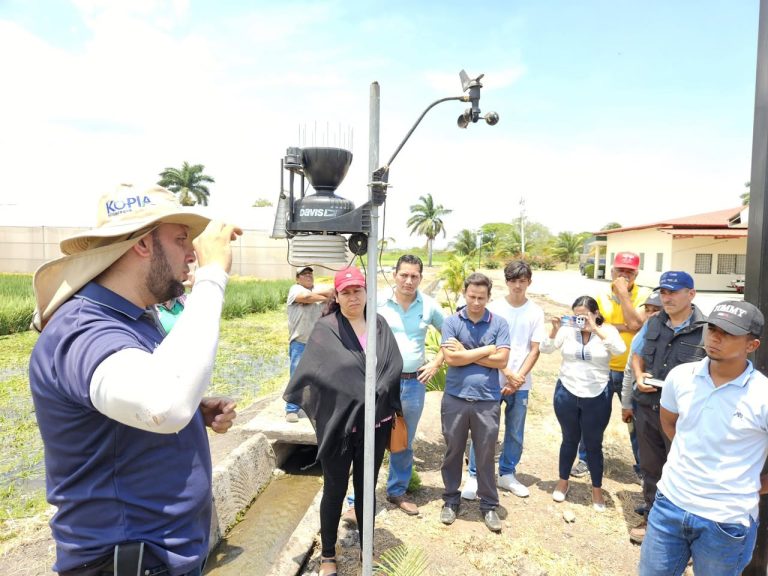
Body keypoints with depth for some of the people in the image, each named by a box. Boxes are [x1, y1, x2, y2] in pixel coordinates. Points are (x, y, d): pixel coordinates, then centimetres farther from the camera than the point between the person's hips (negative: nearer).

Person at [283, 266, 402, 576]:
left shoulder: (379, 324, 5)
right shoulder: (325, 329, -8)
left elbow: (395, 364, -2)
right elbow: (314, 371, -17)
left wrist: (374, 393, -16)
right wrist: (367, 392, -17)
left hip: (375, 423, 3)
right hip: (338, 424, -3)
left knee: (366, 488, 18)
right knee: (335, 490, 11)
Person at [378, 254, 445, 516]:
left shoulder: (429, 306, -1)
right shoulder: (379, 303, -8)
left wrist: (436, 362, 3)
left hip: (414, 383, 3)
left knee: (404, 443, 17)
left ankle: (397, 492, 35)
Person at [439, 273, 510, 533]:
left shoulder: (499, 323, 0)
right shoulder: (451, 322, -2)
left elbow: (502, 360, -10)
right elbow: (451, 358, -13)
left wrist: (465, 353, -9)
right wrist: (487, 350, -10)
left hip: (487, 400, 0)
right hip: (455, 398, 0)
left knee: (486, 455, 12)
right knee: (453, 452, 14)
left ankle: (489, 505, 29)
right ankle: (451, 500, 33)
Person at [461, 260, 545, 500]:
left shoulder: (535, 312, 2)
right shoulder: (494, 308, -3)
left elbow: (534, 351, 1)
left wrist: (518, 380, -7)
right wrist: (508, 373, -12)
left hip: (521, 384, 2)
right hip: (493, 380, -2)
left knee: (515, 433, 12)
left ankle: (507, 474, 30)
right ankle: (474, 476, 15)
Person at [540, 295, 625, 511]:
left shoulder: (607, 331, -7)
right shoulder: (567, 330, -5)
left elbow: (620, 349, -25)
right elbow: (545, 349, -8)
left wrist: (595, 330, -32)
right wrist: (555, 329, -23)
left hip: (597, 398, -1)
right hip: (566, 394, 1)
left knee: (594, 444, 13)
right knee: (570, 439, 18)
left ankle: (597, 489, 31)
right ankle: (563, 481, 36)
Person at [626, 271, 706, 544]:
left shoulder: (706, 329, -12)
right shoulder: (653, 323, 5)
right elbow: (637, 354, 16)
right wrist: (639, 376, -2)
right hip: (647, 408, 5)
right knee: (650, 469, 18)